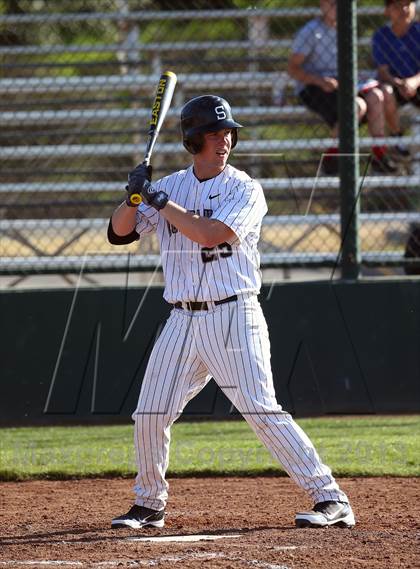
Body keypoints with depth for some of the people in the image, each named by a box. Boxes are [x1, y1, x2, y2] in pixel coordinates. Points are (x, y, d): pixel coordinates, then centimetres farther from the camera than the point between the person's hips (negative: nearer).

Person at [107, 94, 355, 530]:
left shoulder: (245, 190, -5)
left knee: (261, 410, -14)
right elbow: (119, 233, 8)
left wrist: (158, 200, -14)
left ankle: (330, 499, -13)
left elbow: (210, 234, -20)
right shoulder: (170, 187, 11)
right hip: (183, 321, 5)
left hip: (233, 317, -5)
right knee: (149, 415, 5)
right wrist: (134, 196, -11)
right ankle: (149, 505, 24)